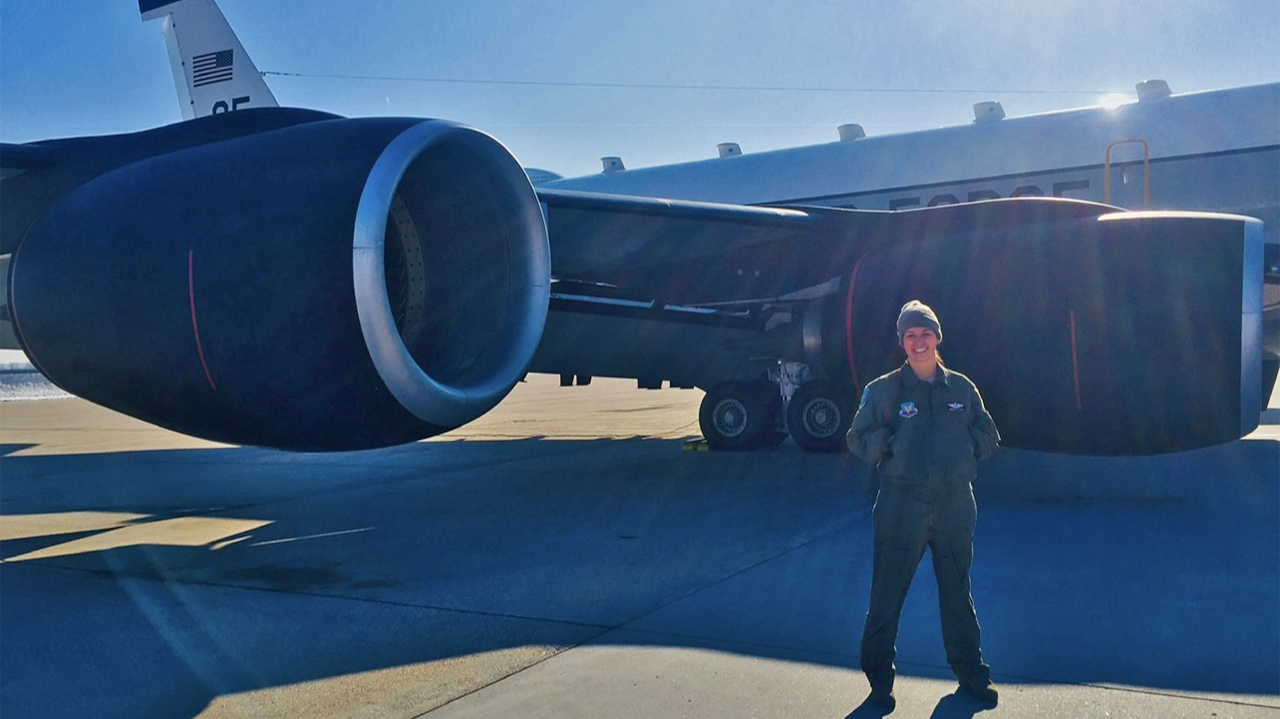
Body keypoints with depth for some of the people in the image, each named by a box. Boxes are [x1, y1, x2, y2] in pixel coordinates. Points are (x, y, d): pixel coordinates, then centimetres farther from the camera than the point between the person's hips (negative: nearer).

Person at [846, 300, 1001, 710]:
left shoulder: (961, 388, 7)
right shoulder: (883, 390, -1)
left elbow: (988, 439, 13)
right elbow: (857, 440, 0)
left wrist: (960, 445, -4)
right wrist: (893, 443, -16)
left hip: (955, 505, 3)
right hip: (901, 507, -3)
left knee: (958, 593, 15)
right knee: (887, 595, 3)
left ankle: (970, 672, 31)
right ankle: (879, 678, 17)